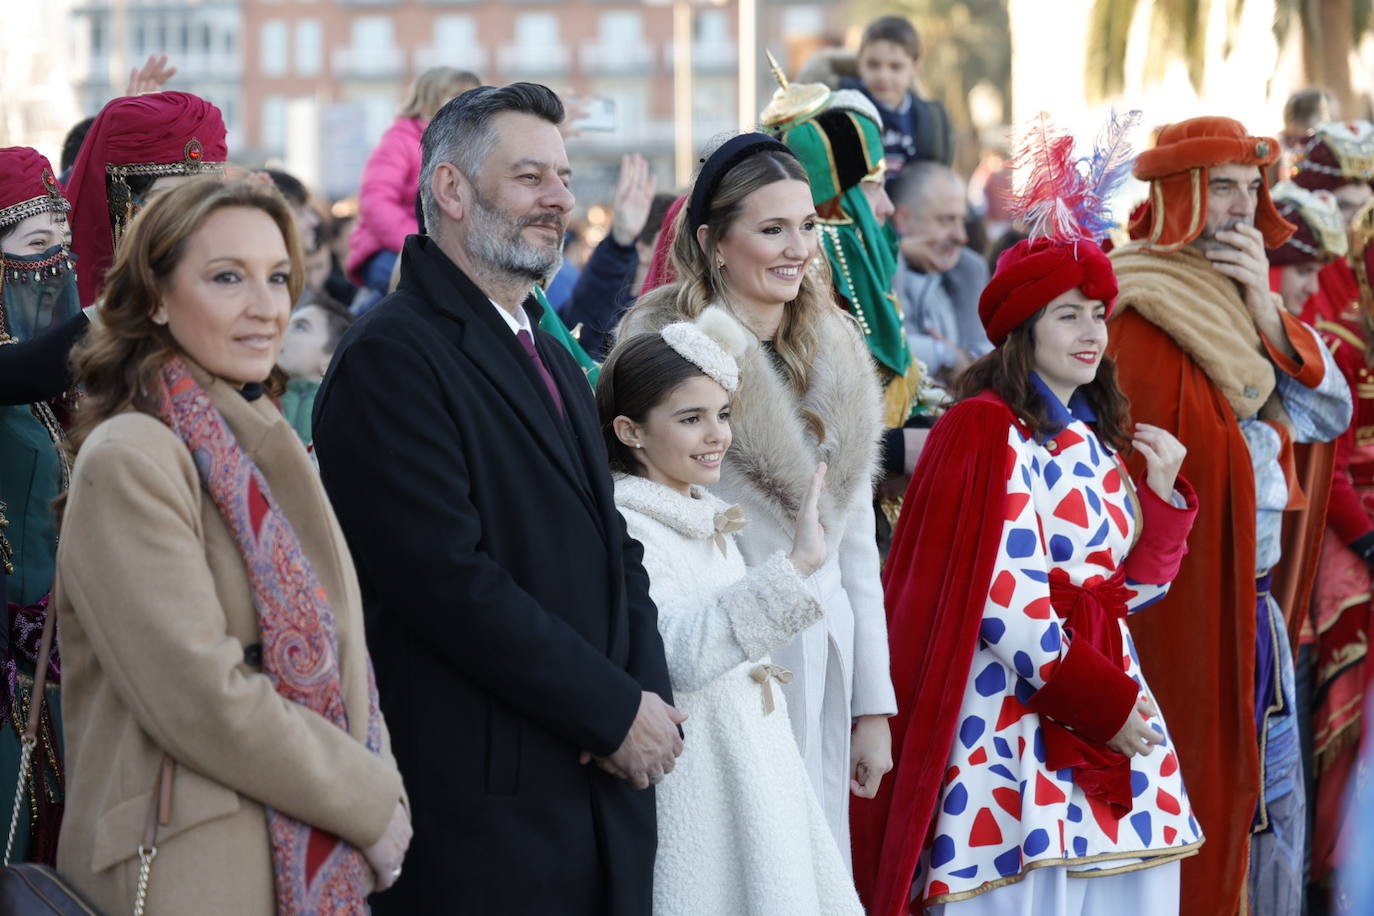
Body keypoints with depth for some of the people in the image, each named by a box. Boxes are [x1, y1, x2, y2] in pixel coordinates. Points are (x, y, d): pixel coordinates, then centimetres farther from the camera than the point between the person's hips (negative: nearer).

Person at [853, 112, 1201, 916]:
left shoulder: (1094, 441, 17)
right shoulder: (987, 431, -6)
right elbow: (1007, 605, -13)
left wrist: (1164, 495, 5)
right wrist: (1097, 703, -13)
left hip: (1112, 715, 8)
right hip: (1021, 722, -8)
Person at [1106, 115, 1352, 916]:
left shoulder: (1237, 299, 13)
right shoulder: (1139, 307, -14)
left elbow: (1330, 414, 4)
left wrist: (1264, 311, -7)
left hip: (1252, 601, 8)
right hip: (1184, 602, -8)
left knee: (1269, 807, 13)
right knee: (1201, 789, -3)